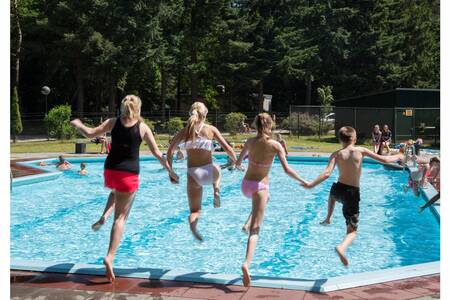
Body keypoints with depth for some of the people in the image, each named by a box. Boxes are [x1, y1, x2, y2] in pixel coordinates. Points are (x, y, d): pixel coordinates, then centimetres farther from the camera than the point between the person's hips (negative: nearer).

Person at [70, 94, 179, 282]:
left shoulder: (113, 122, 3)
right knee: (121, 217, 0)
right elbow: (157, 153, -1)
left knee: (117, 191, 40)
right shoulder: (143, 128, -1)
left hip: (110, 170, 3)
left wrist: (77, 125, 20)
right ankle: (110, 257, -10)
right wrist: (170, 171, 8)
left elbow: (90, 134, 0)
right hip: (129, 174, -3)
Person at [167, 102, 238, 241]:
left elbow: (170, 150, -1)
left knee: (195, 211, 10)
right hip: (209, 172, 0)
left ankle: (193, 226, -24)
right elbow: (227, 149, -3)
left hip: (193, 174, 0)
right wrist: (236, 162, 14)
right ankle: (216, 191, 15)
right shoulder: (211, 129, 0)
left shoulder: (184, 131, 3)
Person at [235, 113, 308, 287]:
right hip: (260, 186, -4)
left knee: (265, 197, 41)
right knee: (256, 229, -4)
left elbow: (238, 162, 14)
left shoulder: (250, 142, 1)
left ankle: (248, 224, 26)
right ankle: (247, 263, -23)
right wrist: (303, 182, -1)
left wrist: (238, 165, 38)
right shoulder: (275, 145, -10)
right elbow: (287, 170, -14)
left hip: (245, 184, 5)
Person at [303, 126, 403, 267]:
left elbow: (327, 173, -17)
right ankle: (342, 247, -29)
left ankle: (328, 218, 44)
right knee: (352, 231, 1)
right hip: (352, 193, -2)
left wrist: (310, 185, -11)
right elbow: (384, 160, 1)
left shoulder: (336, 154, -3)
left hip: (338, 189, 2)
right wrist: (397, 157, 20)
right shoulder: (361, 151, -4)